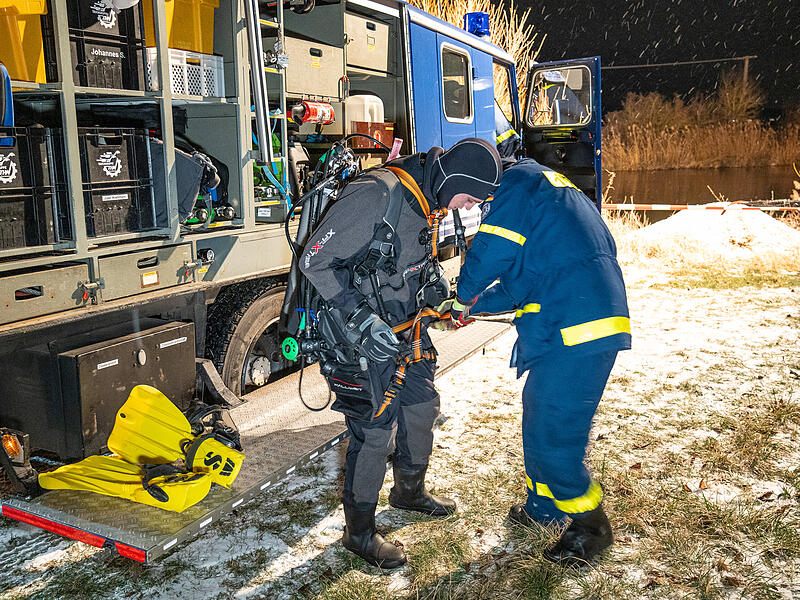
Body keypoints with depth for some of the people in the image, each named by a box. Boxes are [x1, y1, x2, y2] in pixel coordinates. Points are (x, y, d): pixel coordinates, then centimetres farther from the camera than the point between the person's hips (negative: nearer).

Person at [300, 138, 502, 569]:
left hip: (405, 333, 9)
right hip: (364, 340, -9)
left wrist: (433, 281, 4)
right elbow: (315, 262, -24)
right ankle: (359, 531, 18)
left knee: (422, 406, 20)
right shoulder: (375, 195, -25)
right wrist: (363, 320, -29)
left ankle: (410, 491, 45)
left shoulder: (428, 204, 4)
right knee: (376, 431, -3)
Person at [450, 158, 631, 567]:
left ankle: (590, 525, 16)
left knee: (550, 436, -2)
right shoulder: (551, 188, 28)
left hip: (575, 331, -11)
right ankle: (543, 507, 38)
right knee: (539, 417, 21)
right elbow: (524, 282, 30)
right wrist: (474, 307, 27)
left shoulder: (521, 180, -2)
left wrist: (465, 296, 6)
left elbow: (491, 251, -13)